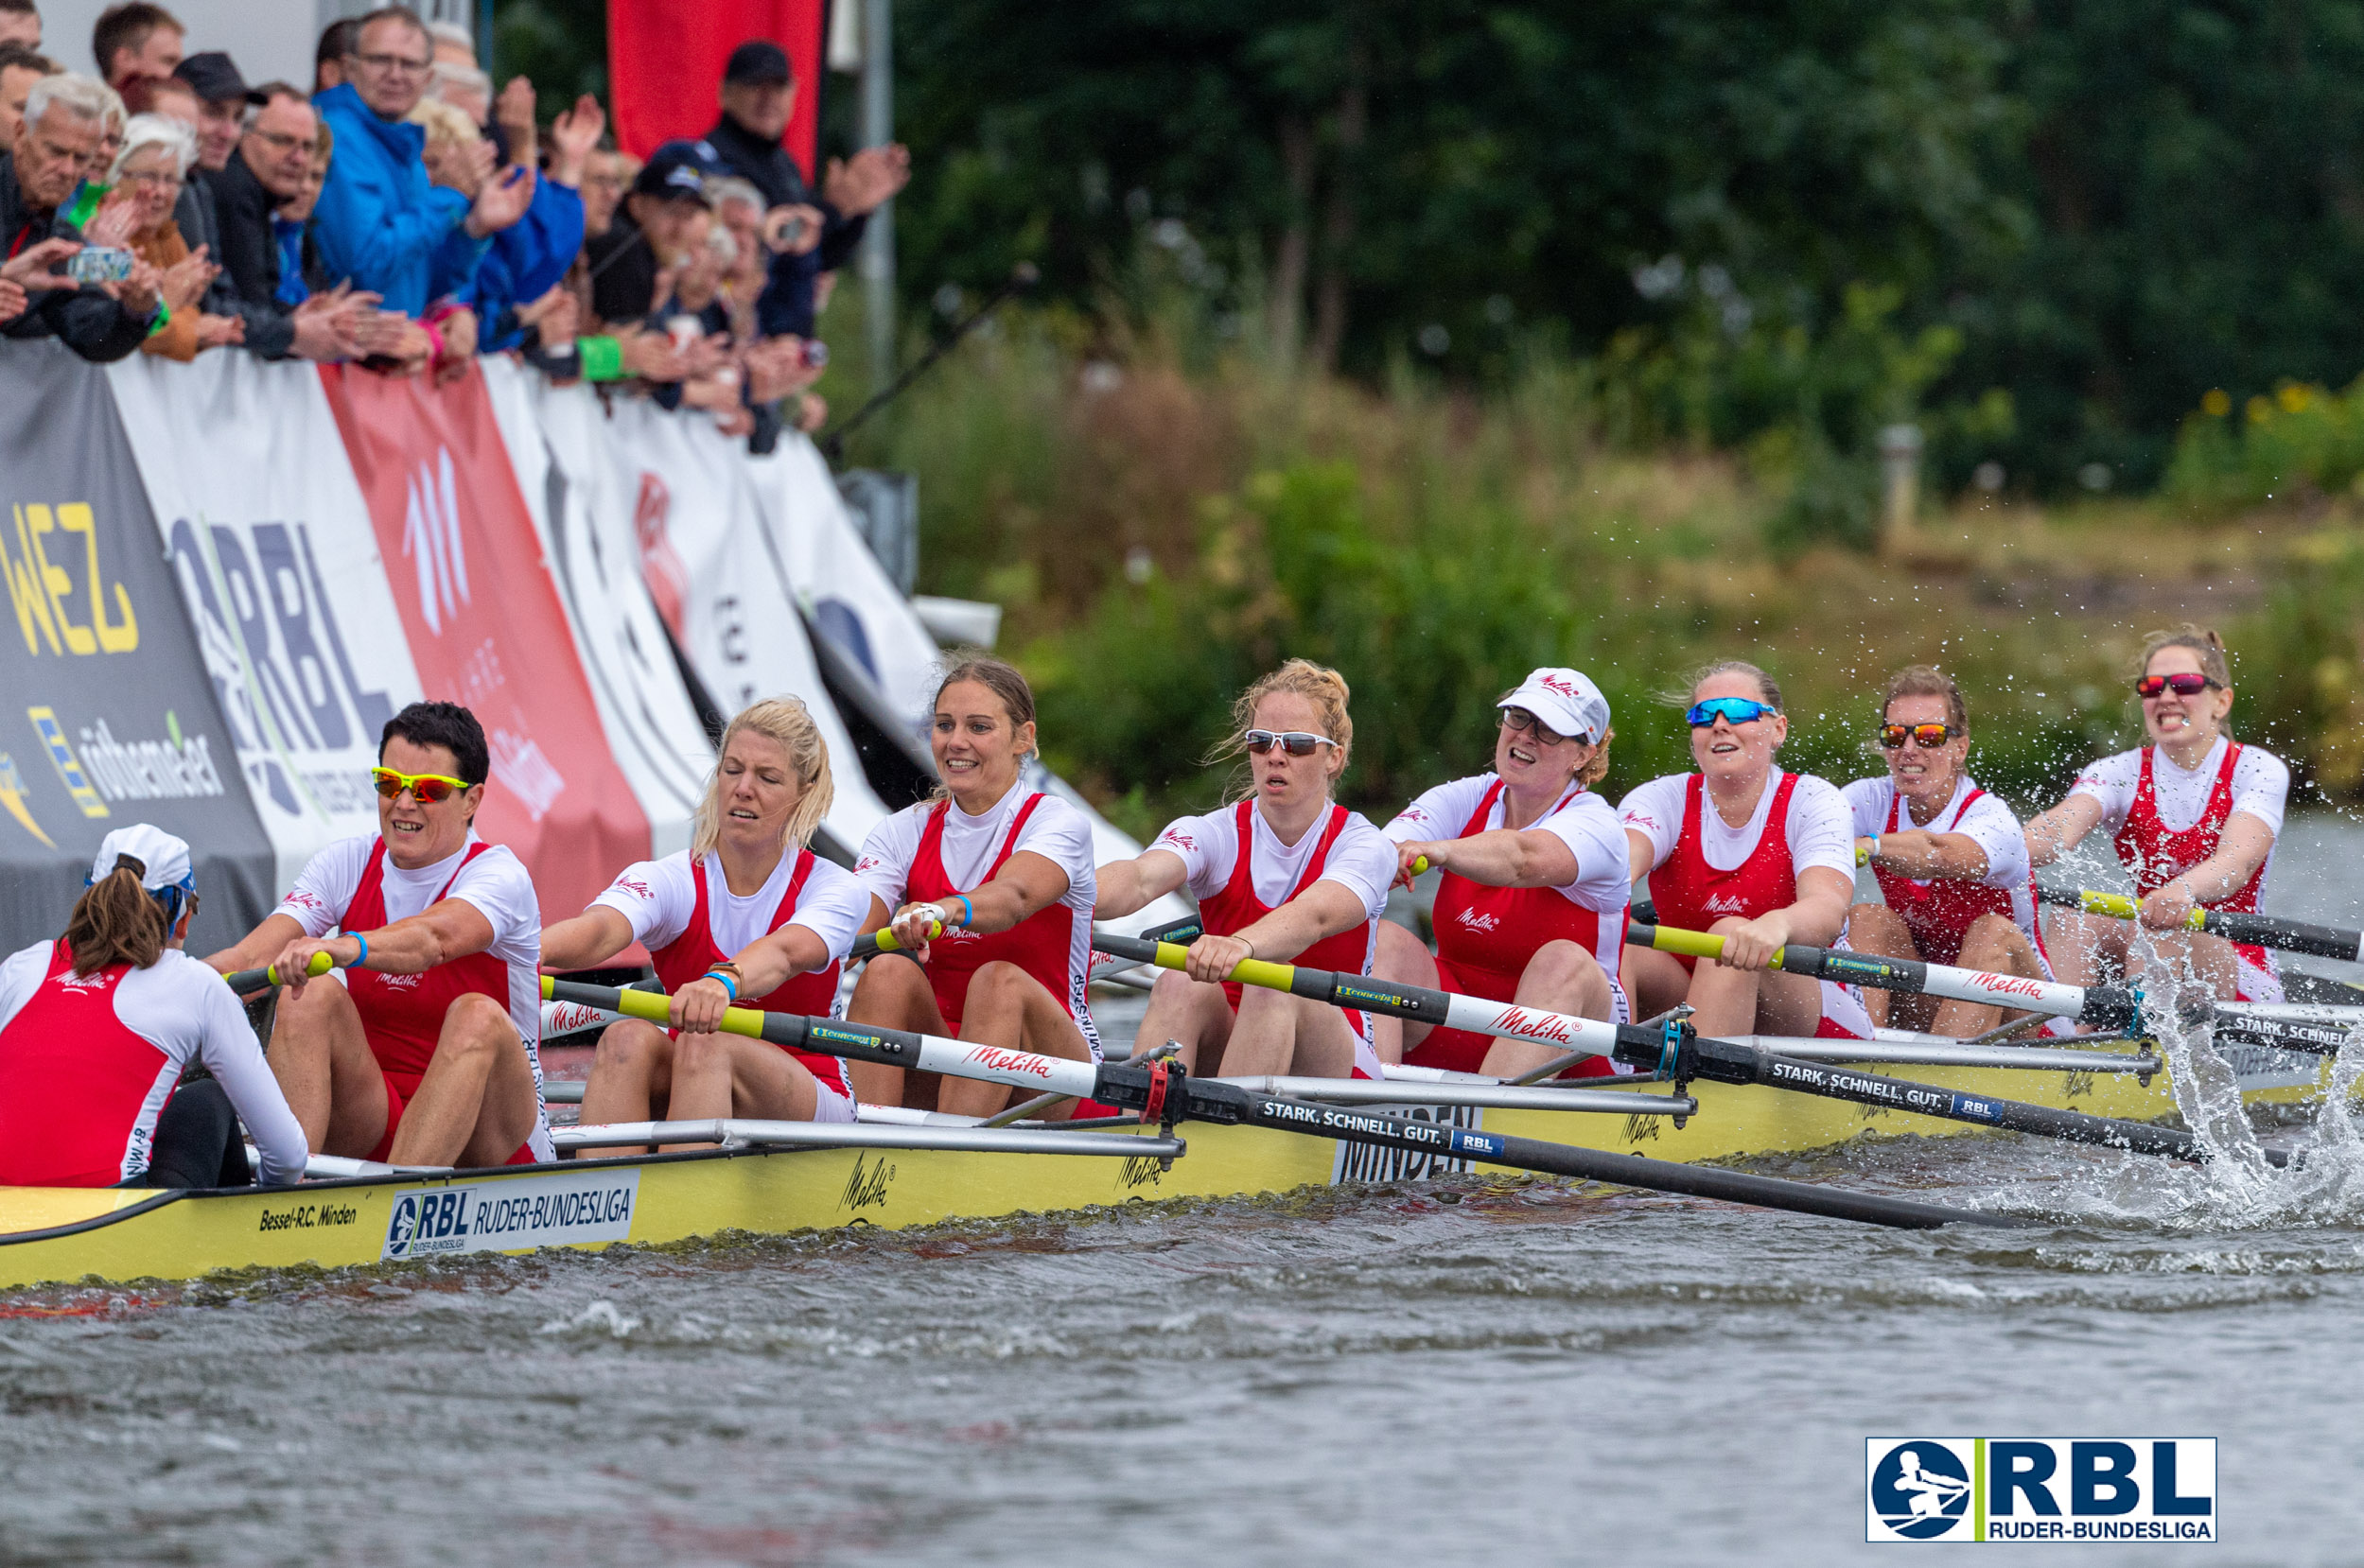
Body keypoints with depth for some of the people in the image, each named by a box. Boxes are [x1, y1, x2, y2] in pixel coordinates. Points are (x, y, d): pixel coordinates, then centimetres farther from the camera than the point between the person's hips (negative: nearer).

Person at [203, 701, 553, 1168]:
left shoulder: (498, 875, -11)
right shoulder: (347, 864, 3)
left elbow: (436, 937, -35)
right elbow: (250, 957, -11)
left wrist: (343, 948, -55)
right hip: (369, 1125, 4)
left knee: (477, 1017, -32)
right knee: (313, 995, -20)